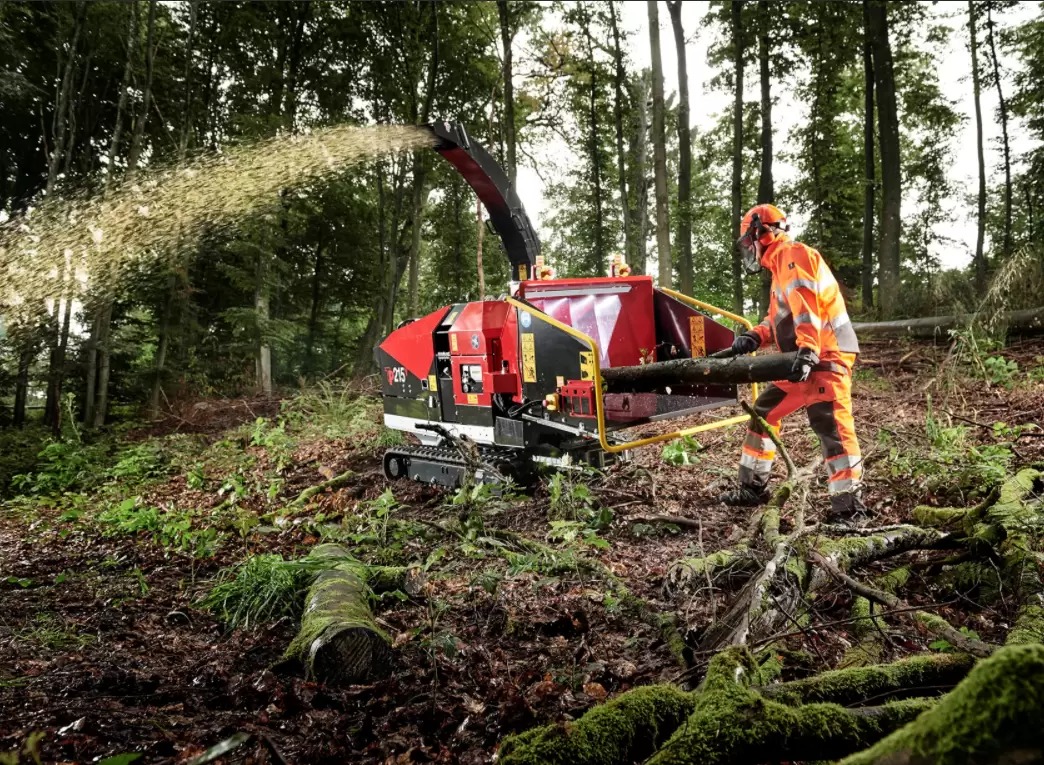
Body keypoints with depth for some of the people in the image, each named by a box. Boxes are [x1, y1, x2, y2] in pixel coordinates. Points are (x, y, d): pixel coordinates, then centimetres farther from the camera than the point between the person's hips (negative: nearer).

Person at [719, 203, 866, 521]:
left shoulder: (792, 255, -9)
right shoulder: (781, 264, 24)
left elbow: (805, 305, -24)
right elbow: (781, 316, 24)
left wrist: (807, 350, -35)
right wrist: (755, 336, 5)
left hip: (826, 357, -11)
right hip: (802, 360, 11)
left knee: (833, 428, -12)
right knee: (764, 413, 15)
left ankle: (849, 505, -7)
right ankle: (753, 488, 24)